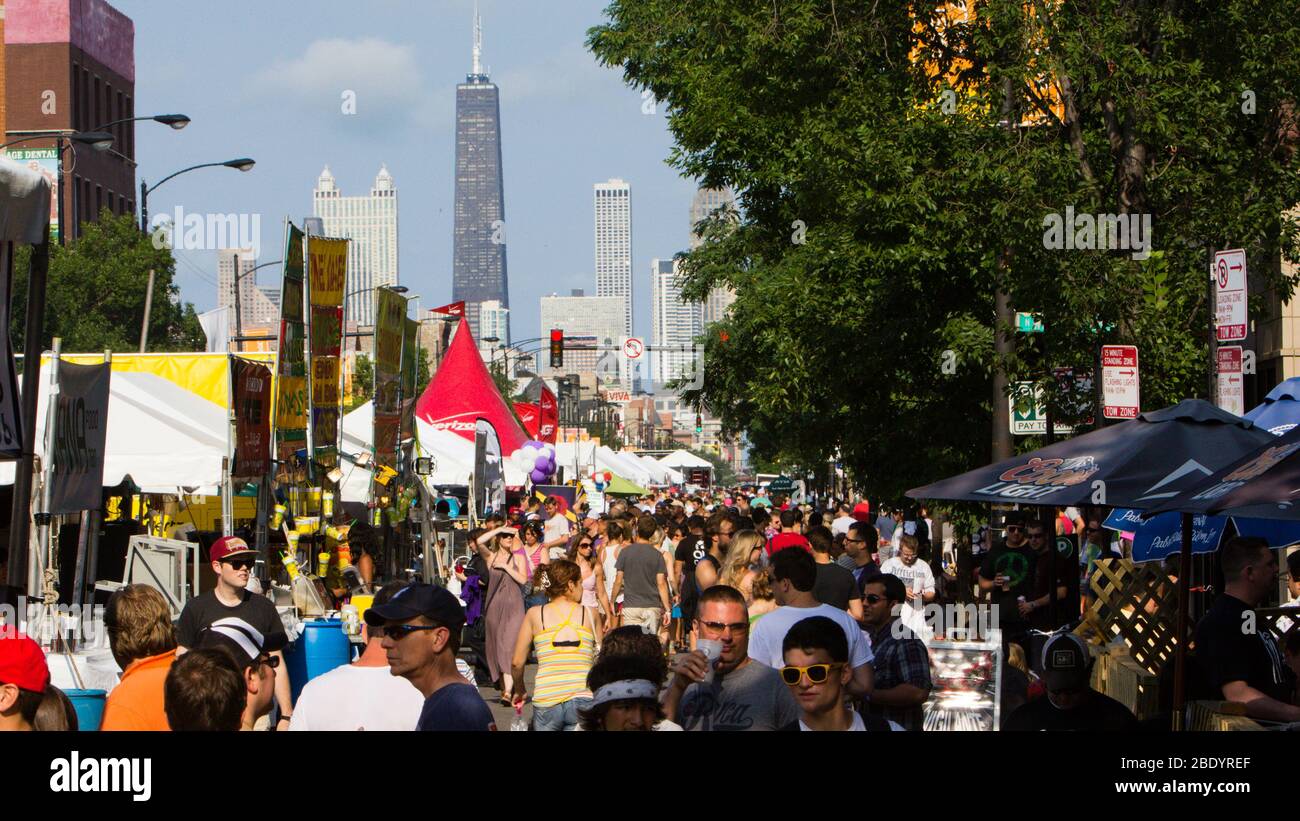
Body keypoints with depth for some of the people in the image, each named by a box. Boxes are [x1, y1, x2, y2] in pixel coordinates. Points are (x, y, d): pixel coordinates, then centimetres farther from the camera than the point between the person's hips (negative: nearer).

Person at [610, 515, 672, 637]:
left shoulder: (626, 552, -2)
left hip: (631, 606, -1)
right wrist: (667, 609, 0)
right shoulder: (657, 555, 0)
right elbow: (661, 583, -3)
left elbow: (618, 581, 0)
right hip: (653, 607, 1)